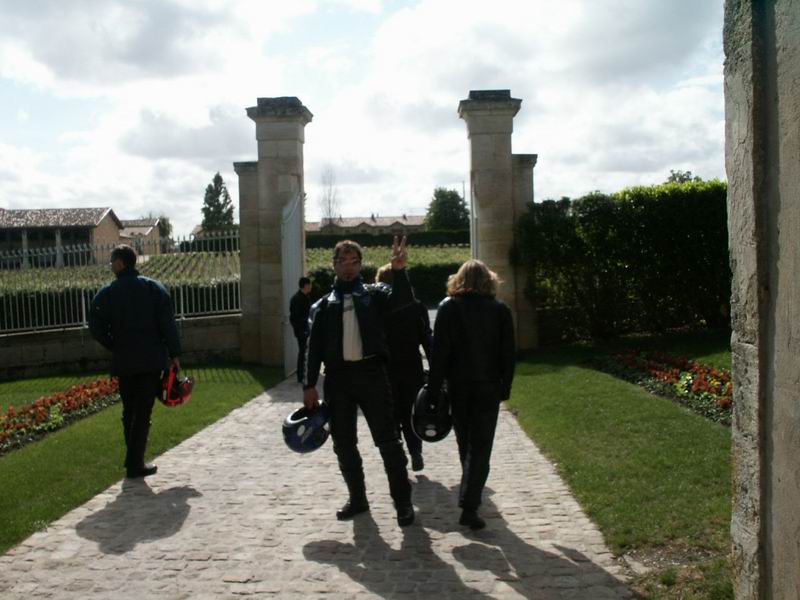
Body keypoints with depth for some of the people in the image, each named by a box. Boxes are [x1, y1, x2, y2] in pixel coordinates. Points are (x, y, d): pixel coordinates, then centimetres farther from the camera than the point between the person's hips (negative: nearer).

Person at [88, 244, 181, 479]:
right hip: (152, 360, -1)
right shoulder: (155, 288, 0)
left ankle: (134, 459, 21)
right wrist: (174, 354, 0)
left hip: (123, 362, 1)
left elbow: (97, 328, -4)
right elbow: (168, 324, -4)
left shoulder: (106, 294, -2)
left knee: (129, 411, 15)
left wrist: (115, 347, 11)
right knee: (143, 412, 1)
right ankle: (135, 464, 0)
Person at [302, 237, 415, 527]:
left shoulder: (374, 293, 7)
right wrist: (310, 385, 2)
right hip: (338, 377, 3)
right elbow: (314, 347, 9)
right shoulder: (324, 304, 12)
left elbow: (403, 300, -13)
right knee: (343, 444, 9)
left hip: (371, 373, -3)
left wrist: (399, 271, -29)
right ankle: (357, 498, 24)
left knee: (388, 440, -2)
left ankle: (403, 501, 8)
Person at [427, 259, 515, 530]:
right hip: (488, 386, -1)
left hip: (457, 386, 1)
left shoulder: (448, 307, -4)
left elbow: (439, 350, -7)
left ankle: (470, 491, 36)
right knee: (480, 447, 1)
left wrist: (434, 386, -4)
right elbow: (508, 353, -1)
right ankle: (469, 506, -8)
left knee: (465, 443, 19)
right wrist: (505, 386, 7)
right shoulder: (500, 309, -2)